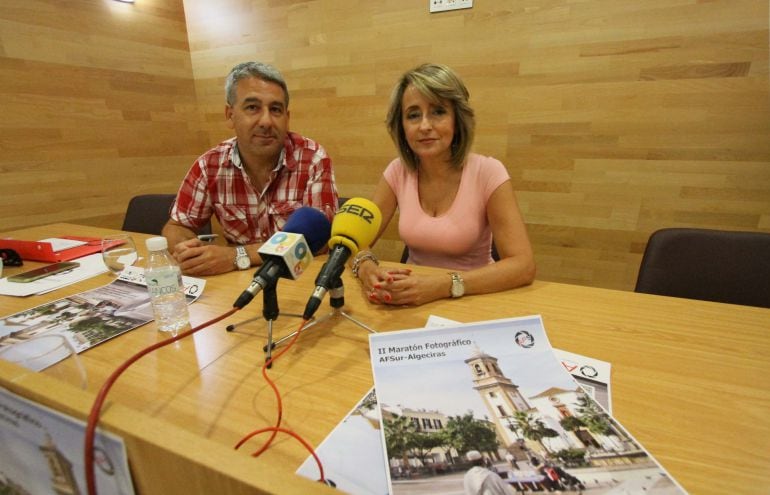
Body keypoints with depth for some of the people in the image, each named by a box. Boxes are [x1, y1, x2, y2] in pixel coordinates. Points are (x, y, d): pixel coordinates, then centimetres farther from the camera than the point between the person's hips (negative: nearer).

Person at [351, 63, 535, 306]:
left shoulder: (487, 172, -14)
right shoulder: (398, 171, -4)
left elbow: (523, 265, -20)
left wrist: (444, 285, -33)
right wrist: (366, 267, -26)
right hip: (414, 301, 2)